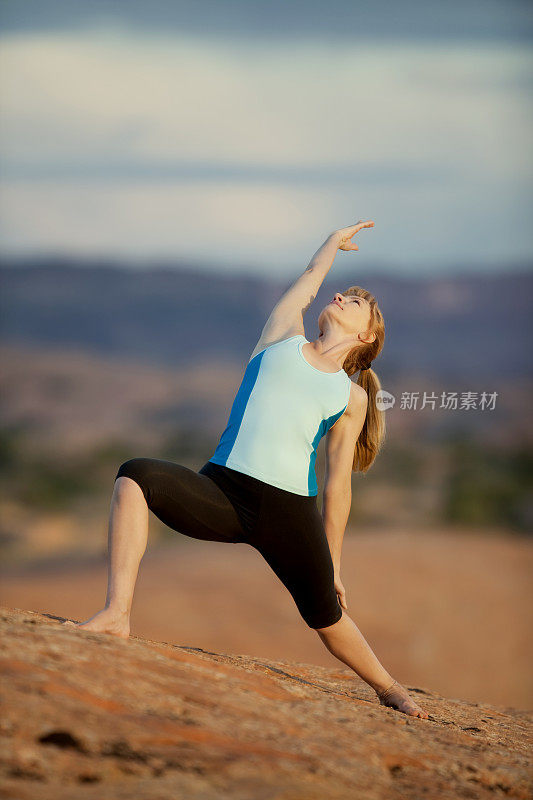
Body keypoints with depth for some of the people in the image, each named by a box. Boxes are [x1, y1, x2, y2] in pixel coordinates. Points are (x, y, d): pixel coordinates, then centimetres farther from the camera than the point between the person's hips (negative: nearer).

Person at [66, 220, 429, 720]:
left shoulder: (351, 397, 15)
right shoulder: (283, 336, 18)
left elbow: (338, 484, 14)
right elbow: (311, 277, 34)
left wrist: (333, 562, 11)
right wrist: (337, 240, 54)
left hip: (289, 510, 0)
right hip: (220, 492, 0)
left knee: (327, 616, 6)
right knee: (135, 477, -25)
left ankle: (388, 688, 34)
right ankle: (117, 613, -30)